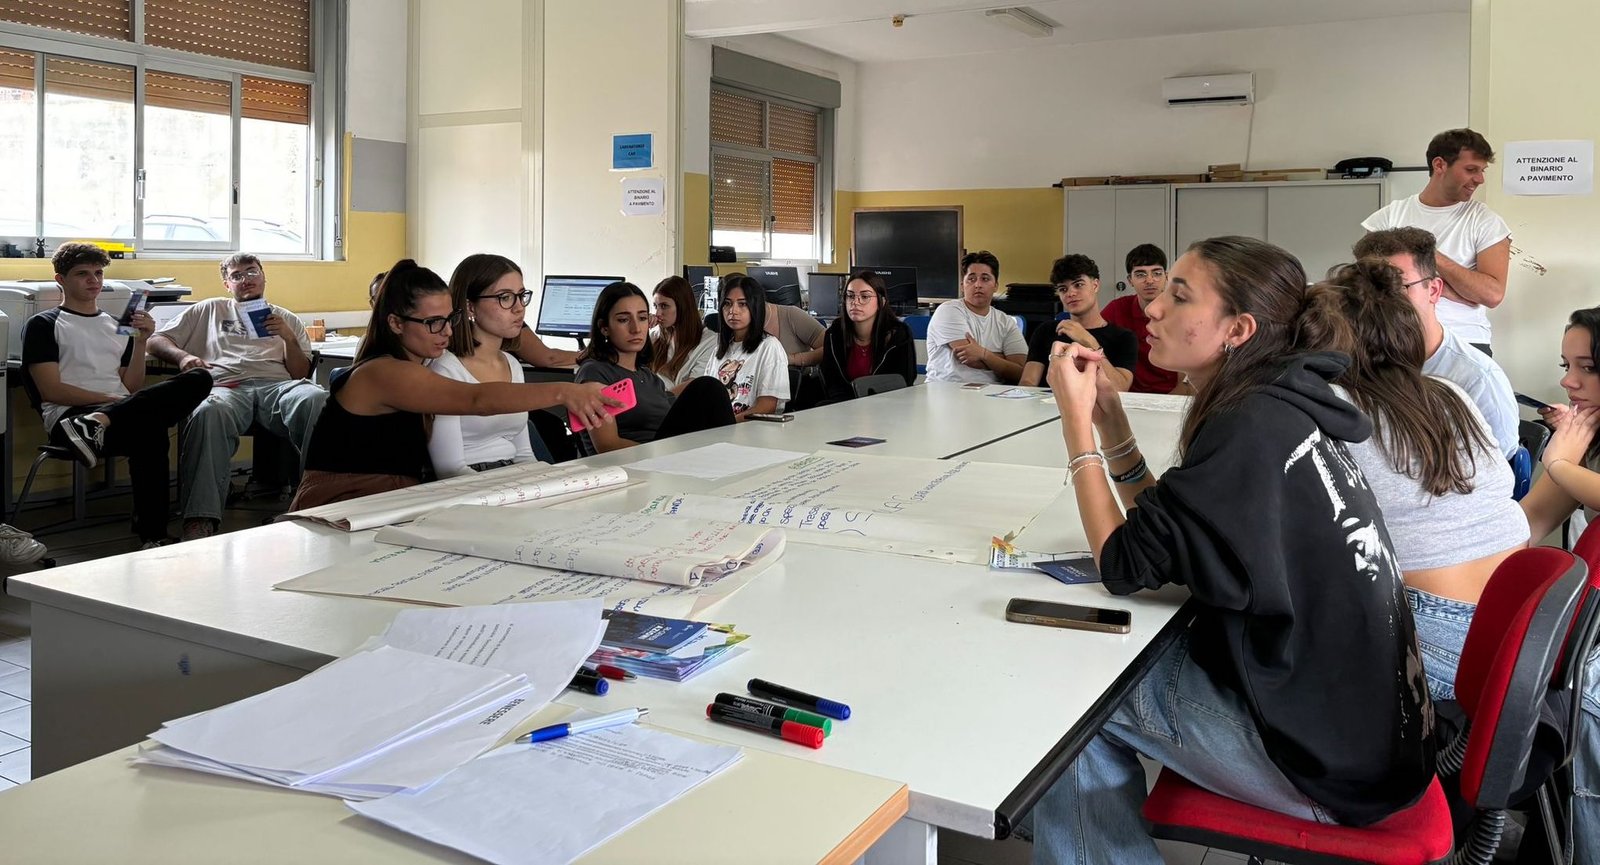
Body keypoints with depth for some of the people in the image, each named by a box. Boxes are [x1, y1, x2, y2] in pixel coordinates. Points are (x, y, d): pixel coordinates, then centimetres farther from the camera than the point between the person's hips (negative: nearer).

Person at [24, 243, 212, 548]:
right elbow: (52, 390, -1)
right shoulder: (43, 325, 14)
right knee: (149, 428, -42)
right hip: (68, 415, -6)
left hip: (127, 410, 6)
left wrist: (141, 341, 7)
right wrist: (111, 399, -11)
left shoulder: (118, 325, 30)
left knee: (199, 378, -29)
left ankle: (97, 424, -42)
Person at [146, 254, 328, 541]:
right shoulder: (210, 310, 31)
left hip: (277, 385, 1)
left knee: (316, 399, -38)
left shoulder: (287, 320, 32)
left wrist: (289, 339, 4)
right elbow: (156, 342, 25)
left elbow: (300, 374, 21)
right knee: (209, 413, -41)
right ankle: (200, 520, -49)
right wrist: (183, 356, 4)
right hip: (224, 386, 0)